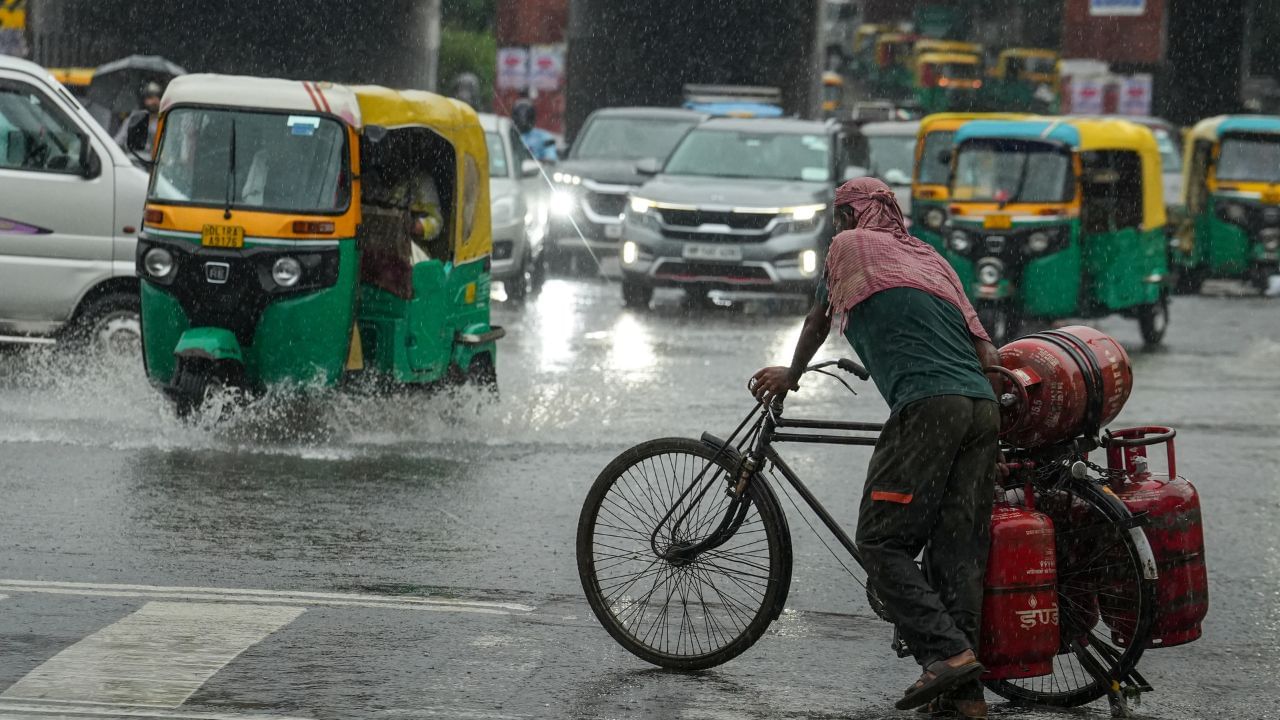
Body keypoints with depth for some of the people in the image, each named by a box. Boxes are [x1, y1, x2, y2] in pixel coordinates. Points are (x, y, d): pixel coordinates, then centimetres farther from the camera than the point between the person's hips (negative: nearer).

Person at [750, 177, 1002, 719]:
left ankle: (946, 653, -18)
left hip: (928, 408, -6)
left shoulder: (850, 245, 15)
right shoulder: (930, 258, 29)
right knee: (959, 550, 5)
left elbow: (818, 322, 29)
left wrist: (790, 377, 46)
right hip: (983, 409, 6)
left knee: (881, 543, -3)